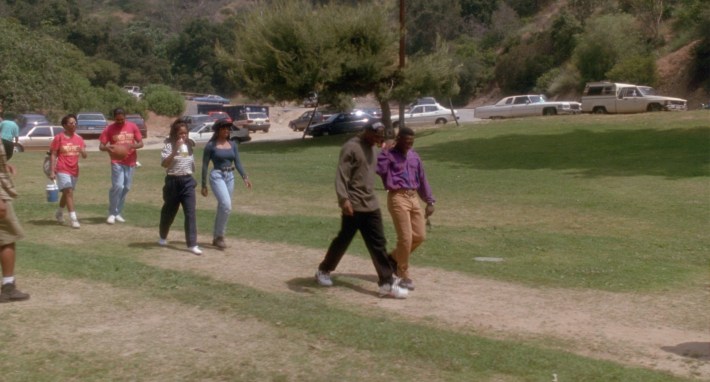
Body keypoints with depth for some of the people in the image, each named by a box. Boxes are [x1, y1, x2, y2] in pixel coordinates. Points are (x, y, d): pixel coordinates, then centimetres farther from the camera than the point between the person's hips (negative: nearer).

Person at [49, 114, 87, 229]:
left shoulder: (79, 138, 6)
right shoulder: (59, 138, -6)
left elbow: (85, 156, 5)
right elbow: (53, 155, -5)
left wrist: (82, 151, -19)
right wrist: (52, 172, -11)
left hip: (74, 170, 6)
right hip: (62, 170, -6)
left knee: (67, 193, 18)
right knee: (69, 192, -16)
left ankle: (59, 213, 39)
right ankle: (73, 219, -19)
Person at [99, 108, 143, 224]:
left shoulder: (132, 126, 2)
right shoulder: (109, 129, -3)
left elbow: (141, 143, 2)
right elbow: (101, 146, -3)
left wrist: (131, 146, -19)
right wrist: (107, 148, -27)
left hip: (130, 161, 3)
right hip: (117, 162, -3)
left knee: (126, 187, 6)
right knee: (118, 186, -15)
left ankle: (118, 213, 20)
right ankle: (112, 213, -2)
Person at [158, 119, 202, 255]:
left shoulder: (189, 146, 9)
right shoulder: (169, 146, -9)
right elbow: (164, 164, -23)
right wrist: (175, 150, -31)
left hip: (187, 182, 3)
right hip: (173, 181, -3)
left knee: (190, 212, -7)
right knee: (169, 211, 12)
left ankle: (192, 244, -10)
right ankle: (163, 237, 38)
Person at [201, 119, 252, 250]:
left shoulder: (232, 144, 9)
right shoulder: (211, 145, -5)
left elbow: (237, 163, 9)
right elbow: (205, 166, -2)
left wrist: (244, 177, -6)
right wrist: (204, 185, -3)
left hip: (230, 177, 6)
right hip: (217, 176, -6)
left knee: (222, 207, 10)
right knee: (226, 205, -20)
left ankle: (216, 238, 21)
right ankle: (220, 236, -7)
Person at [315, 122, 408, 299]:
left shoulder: (371, 148, 12)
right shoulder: (351, 148, -15)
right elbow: (341, 176, -22)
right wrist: (343, 199, -31)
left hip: (371, 205, 7)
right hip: (353, 206, -7)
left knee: (379, 244, 3)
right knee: (343, 240, 6)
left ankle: (387, 284, 3)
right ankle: (323, 271, 27)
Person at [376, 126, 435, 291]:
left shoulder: (414, 156, 15)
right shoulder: (388, 155, -4)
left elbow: (422, 179, 19)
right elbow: (379, 169, -25)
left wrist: (430, 202, 16)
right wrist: (386, 150, -20)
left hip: (414, 198, 7)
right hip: (397, 198, -7)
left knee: (420, 235, 7)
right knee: (405, 237, -9)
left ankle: (393, 258, 28)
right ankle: (403, 275, 5)